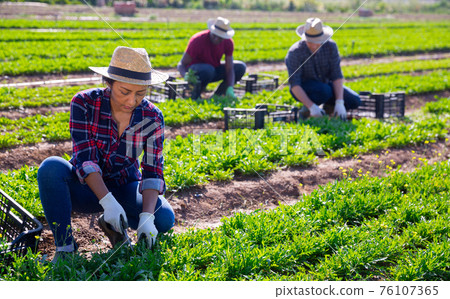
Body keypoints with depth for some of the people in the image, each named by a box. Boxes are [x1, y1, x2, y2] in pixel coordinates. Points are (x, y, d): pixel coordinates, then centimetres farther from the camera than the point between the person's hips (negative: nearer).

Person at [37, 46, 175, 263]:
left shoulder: (152, 118, -15)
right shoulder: (84, 103, -20)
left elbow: (153, 171, -17)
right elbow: (84, 158, -26)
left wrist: (146, 217, -33)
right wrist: (108, 202, -39)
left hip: (124, 187, 2)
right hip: (86, 187, -1)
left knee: (164, 219, -27)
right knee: (52, 167, -34)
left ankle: (114, 225, 6)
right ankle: (64, 246, -18)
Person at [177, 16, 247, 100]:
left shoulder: (228, 42, -14)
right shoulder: (197, 40, -26)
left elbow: (229, 69, -17)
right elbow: (181, 64, -22)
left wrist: (230, 89, -34)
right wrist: (186, 76, -46)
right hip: (195, 71, -5)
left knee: (241, 67, -13)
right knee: (208, 70, -40)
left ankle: (217, 95, -4)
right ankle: (194, 95, -15)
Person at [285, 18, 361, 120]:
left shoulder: (331, 46, -16)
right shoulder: (295, 52, -26)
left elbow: (337, 75, -17)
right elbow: (294, 85, -27)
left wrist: (339, 103, -28)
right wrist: (312, 106, -36)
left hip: (325, 84, 4)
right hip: (303, 89, -4)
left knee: (355, 101, -13)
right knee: (325, 91, -36)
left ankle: (329, 105, 11)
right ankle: (306, 109, -10)